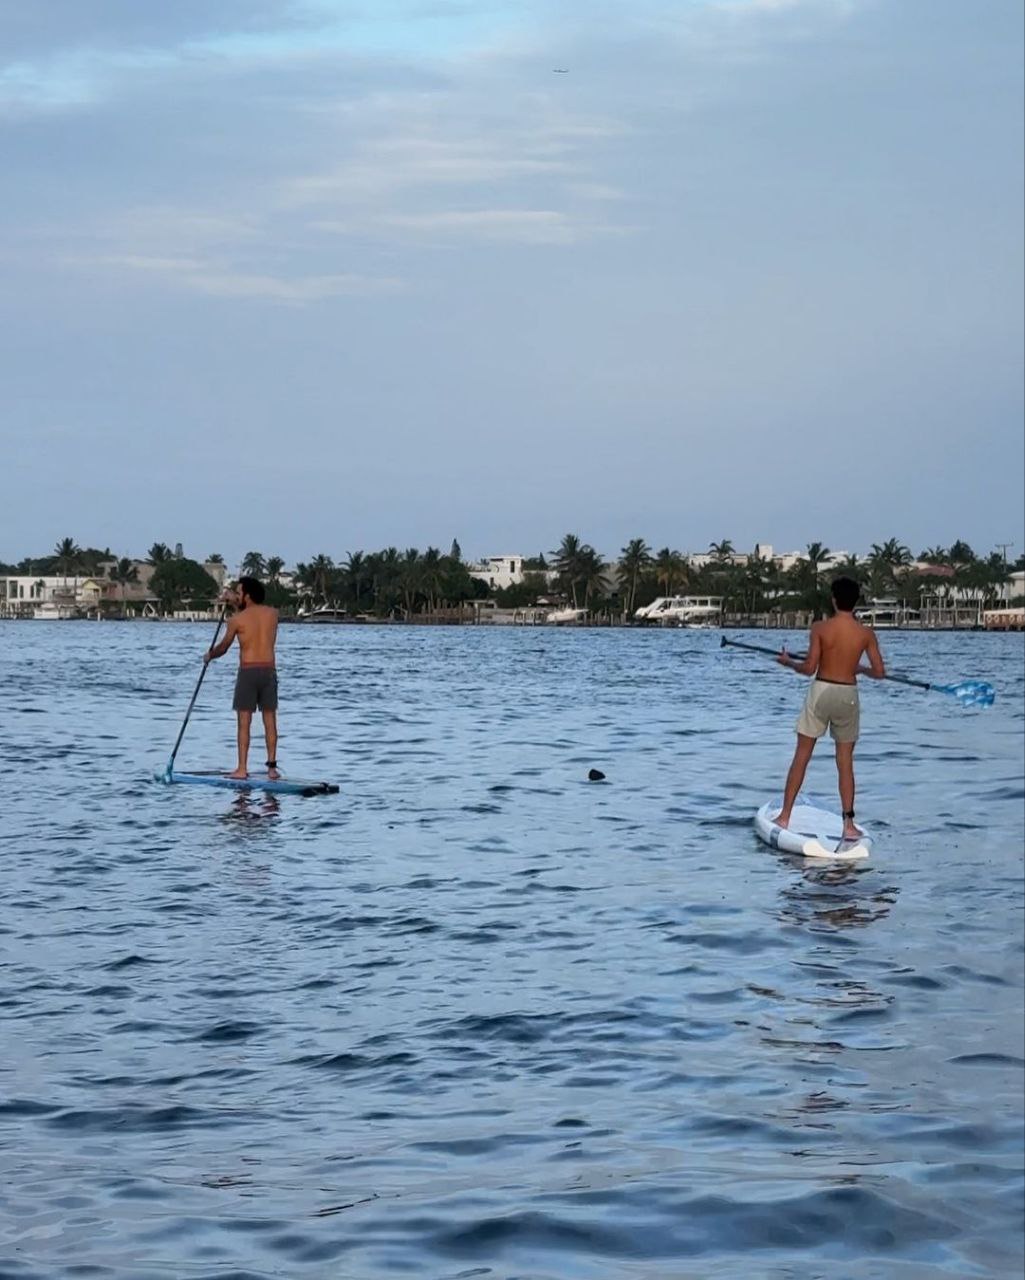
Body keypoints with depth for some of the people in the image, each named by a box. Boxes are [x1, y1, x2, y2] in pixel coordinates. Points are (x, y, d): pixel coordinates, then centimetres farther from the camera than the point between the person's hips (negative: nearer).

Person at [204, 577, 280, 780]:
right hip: (269, 671, 4)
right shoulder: (273, 613, 5)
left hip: (248, 671, -4)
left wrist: (209, 655, 28)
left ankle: (242, 768, -3)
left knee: (244, 723, -1)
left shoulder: (237, 619, -6)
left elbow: (223, 648, 8)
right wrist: (236, 603, 30)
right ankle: (272, 766, 6)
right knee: (270, 721, 7)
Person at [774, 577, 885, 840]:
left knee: (801, 757, 8)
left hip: (821, 690, -1)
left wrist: (788, 662, 8)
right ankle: (848, 824, 5)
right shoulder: (866, 633, -4)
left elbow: (809, 668, -11)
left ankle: (784, 816, 10)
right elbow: (879, 672, -2)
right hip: (848, 695, 1)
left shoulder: (820, 628, -9)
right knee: (845, 762, 9)